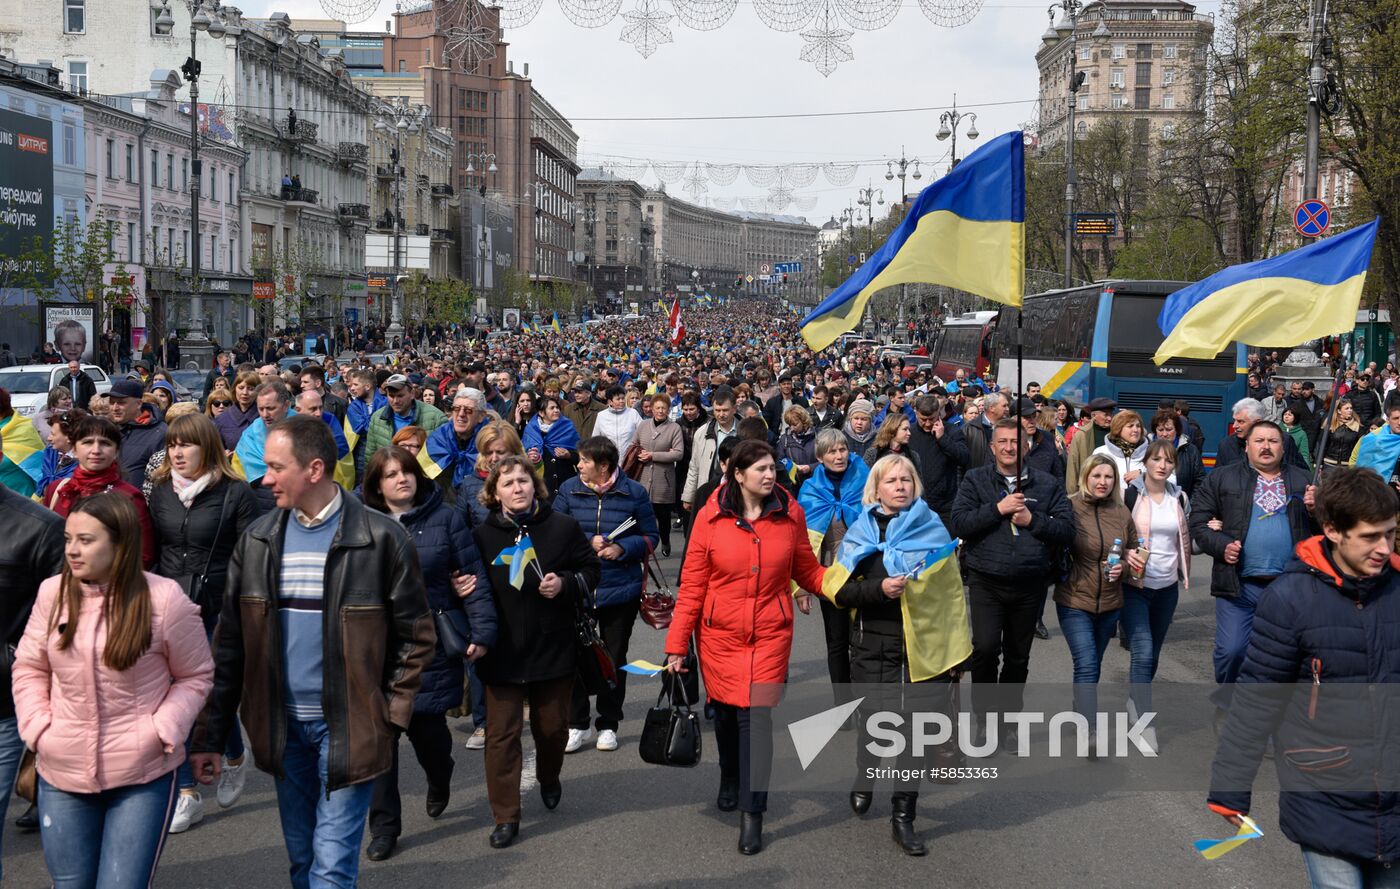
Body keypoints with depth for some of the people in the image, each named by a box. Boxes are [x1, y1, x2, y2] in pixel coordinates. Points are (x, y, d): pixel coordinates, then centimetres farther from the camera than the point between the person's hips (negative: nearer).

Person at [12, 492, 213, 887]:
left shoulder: (164, 599, -11)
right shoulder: (52, 593, 0)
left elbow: (196, 676, -1)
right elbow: (29, 668, 12)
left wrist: (159, 733, -11)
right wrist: (37, 727, -2)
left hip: (142, 779, -4)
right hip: (61, 776, 4)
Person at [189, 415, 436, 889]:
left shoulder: (381, 539, -10)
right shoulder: (257, 540, 2)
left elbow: (414, 636, -3)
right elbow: (231, 644, 4)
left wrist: (390, 716, -9)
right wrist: (210, 737, 3)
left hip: (350, 726, -4)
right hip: (283, 726, 4)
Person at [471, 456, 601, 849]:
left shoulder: (563, 526, -3)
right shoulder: (482, 535, -1)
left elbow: (591, 569, 5)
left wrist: (564, 583, -14)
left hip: (553, 648, 0)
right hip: (501, 651, 0)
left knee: (552, 726, 14)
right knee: (501, 734, 0)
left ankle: (549, 779, 45)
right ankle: (505, 816, 9)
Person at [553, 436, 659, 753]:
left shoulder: (634, 493, -4)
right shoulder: (569, 490, -1)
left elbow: (650, 537, 1)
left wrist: (622, 548, -15)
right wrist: (587, 542, -14)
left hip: (621, 591, -1)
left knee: (614, 658, 11)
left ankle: (608, 725, 24)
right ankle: (578, 724, 15)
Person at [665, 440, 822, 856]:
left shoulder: (790, 514, -3)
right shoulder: (710, 517, -7)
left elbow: (808, 572, 5)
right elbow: (692, 585, -3)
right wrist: (677, 644, -3)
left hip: (770, 634, 0)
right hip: (719, 634, 1)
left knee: (756, 715, -9)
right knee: (725, 711, 14)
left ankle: (752, 812, 0)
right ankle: (730, 780, 43)